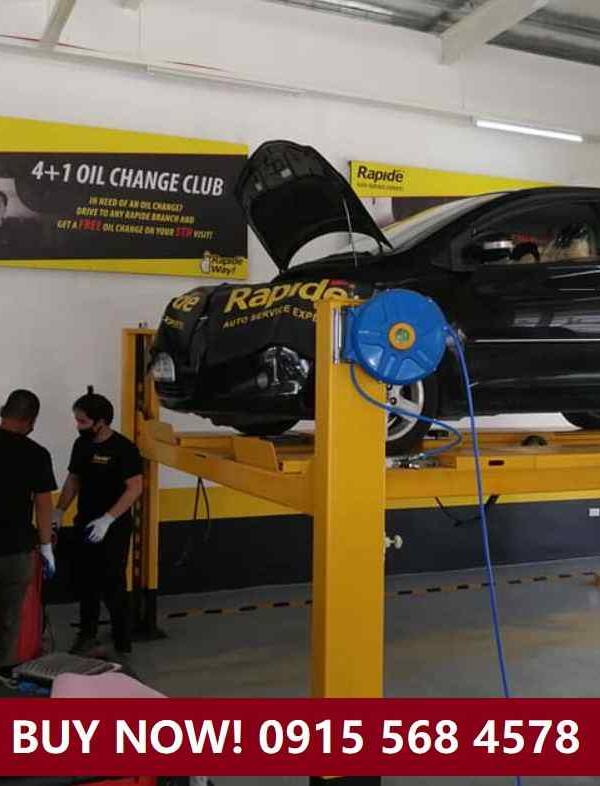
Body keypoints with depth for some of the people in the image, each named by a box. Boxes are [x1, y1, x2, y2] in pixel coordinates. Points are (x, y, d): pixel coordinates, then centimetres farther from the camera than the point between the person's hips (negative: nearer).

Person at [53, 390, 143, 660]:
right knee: (85, 584, 16)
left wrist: (107, 519, -25)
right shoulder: (81, 444, 5)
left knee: (113, 588, -2)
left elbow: (135, 488, -19)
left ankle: (122, 647, 9)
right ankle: (87, 639, 33)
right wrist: (59, 511, 5)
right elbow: (74, 479, 15)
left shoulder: (123, 448, -16)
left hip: (114, 529, -7)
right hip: (84, 526, 7)